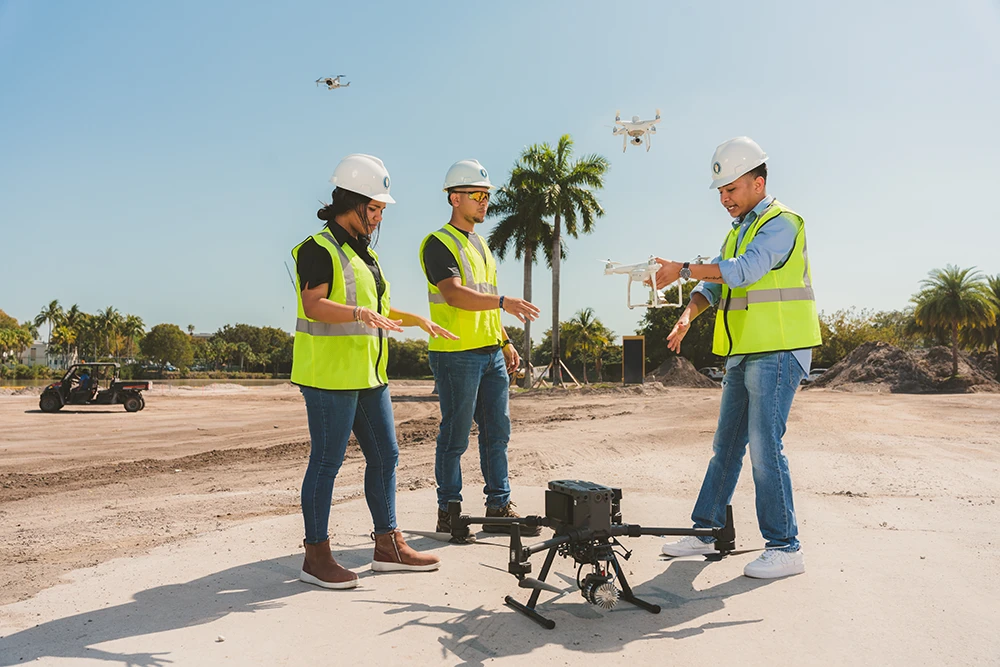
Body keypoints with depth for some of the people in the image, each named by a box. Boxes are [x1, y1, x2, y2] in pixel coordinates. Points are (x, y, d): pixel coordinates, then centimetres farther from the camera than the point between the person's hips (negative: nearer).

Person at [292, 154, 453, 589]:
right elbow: (314, 305, -24)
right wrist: (360, 314, -37)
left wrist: (417, 320, 18)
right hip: (330, 373, -9)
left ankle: (388, 547, 21)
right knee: (327, 461, -2)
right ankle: (316, 557, 11)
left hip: (368, 373, 9)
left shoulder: (363, 251, 19)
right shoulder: (318, 249, -9)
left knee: (385, 455, 11)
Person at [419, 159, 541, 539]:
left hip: (491, 353, 8)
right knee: (455, 437, -1)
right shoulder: (439, 244, -7)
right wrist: (504, 301, -33)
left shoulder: (481, 244, 20)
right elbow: (455, 295, -23)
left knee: (497, 433, 9)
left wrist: (505, 342, 17)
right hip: (456, 354, -8)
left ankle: (499, 508, 18)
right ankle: (449, 512, 11)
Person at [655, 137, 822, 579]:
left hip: (778, 354, -9)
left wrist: (682, 270, -22)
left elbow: (743, 271, -24)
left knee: (765, 447, -10)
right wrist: (688, 315, -6)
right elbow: (715, 283, 13)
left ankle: (785, 549, 1)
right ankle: (706, 529, 22)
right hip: (744, 355, 9)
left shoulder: (782, 223, -9)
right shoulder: (738, 231, 19)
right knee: (726, 445, 12)